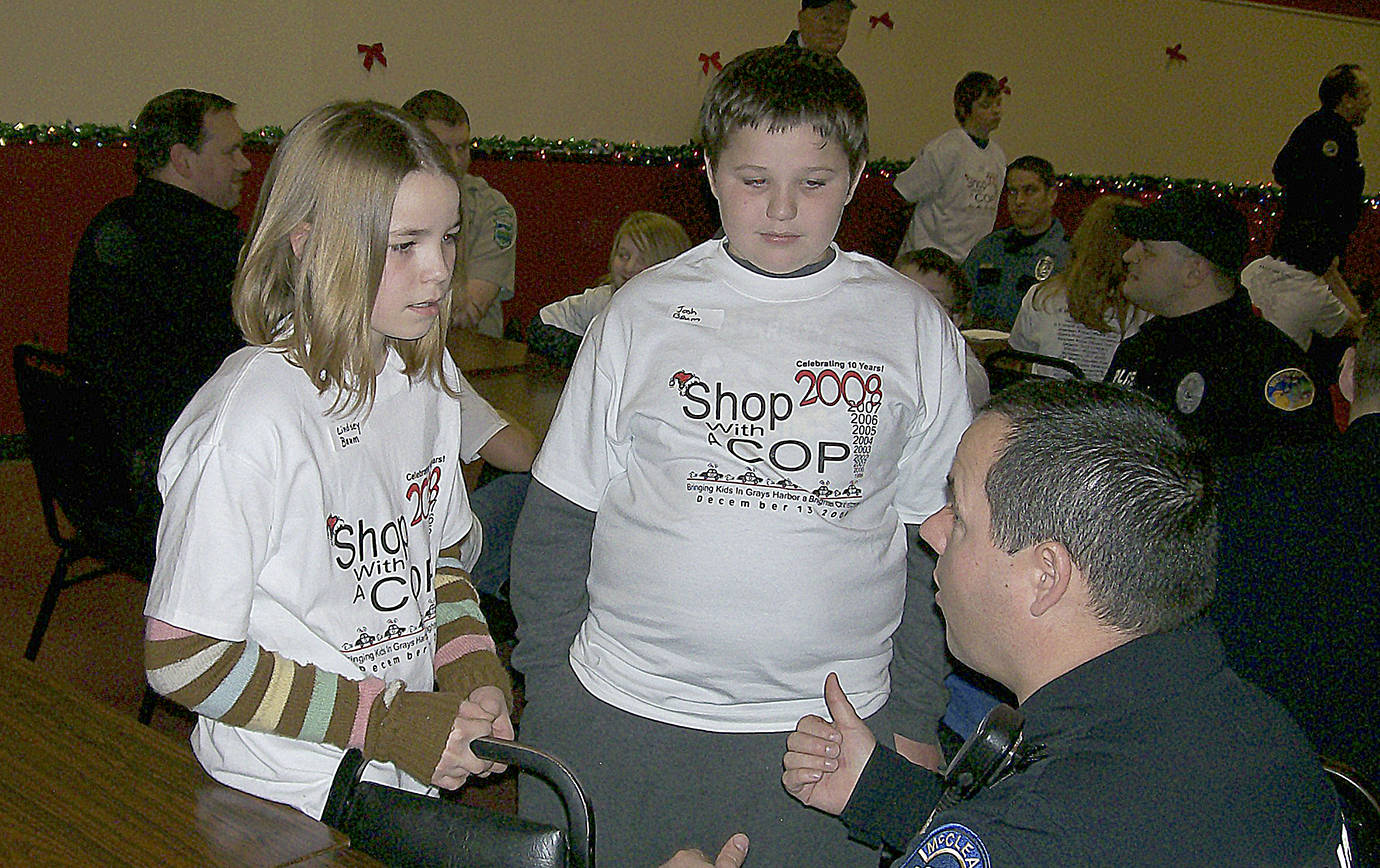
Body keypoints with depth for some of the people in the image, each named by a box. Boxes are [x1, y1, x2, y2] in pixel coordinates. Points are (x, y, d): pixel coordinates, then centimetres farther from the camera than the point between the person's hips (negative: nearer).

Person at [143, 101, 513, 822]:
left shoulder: (429, 376, 1)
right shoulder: (253, 418, -23)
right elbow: (182, 658, -19)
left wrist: (474, 674, -5)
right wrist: (389, 721, -20)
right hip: (291, 799, -6)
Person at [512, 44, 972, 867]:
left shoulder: (915, 326, 2)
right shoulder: (644, 311, 1)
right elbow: (558, 520, 5)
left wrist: (915, 718, 7)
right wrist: (549, 692, 2)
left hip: (828, 731, 0)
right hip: (620, 712, 1)